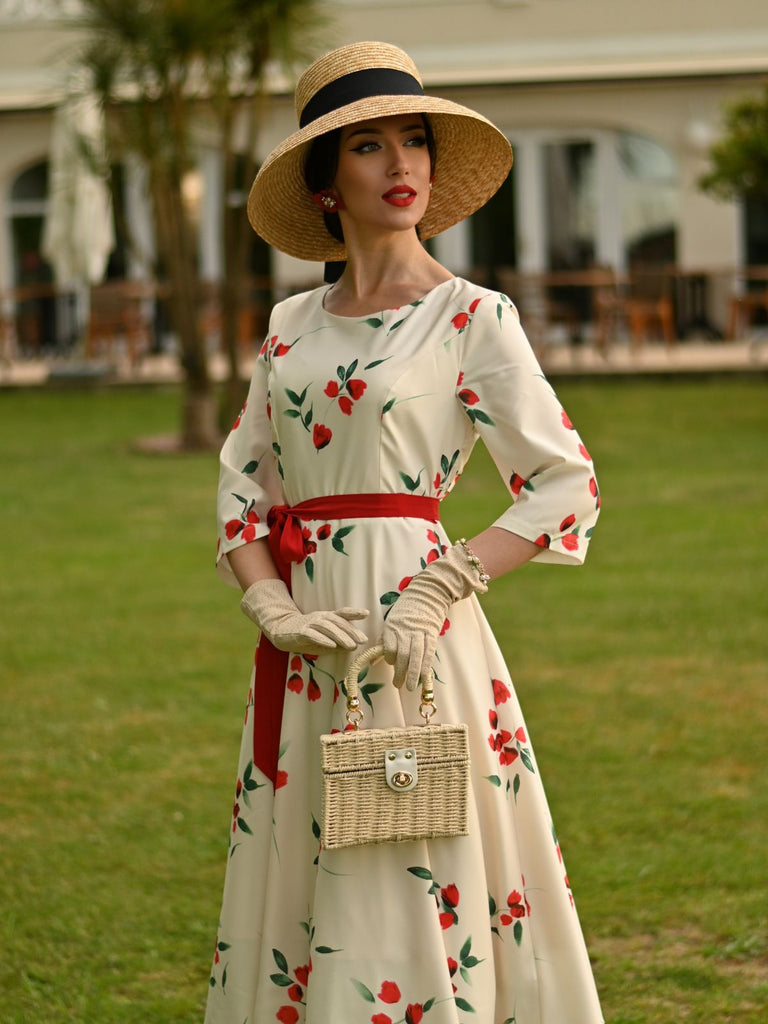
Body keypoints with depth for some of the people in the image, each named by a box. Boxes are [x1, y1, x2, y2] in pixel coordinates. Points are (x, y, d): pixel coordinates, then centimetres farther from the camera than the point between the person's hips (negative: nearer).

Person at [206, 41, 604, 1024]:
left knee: (404, 890, -4)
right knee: (291, 868, 8)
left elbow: (567, 486, -5)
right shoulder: (291, 325, 11)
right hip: (302, 633, 5)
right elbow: (242, 480, 14)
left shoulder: (472, 318, -2)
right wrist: (269, 602, -5)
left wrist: (439, 591, -15)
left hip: (409, 628, -5)